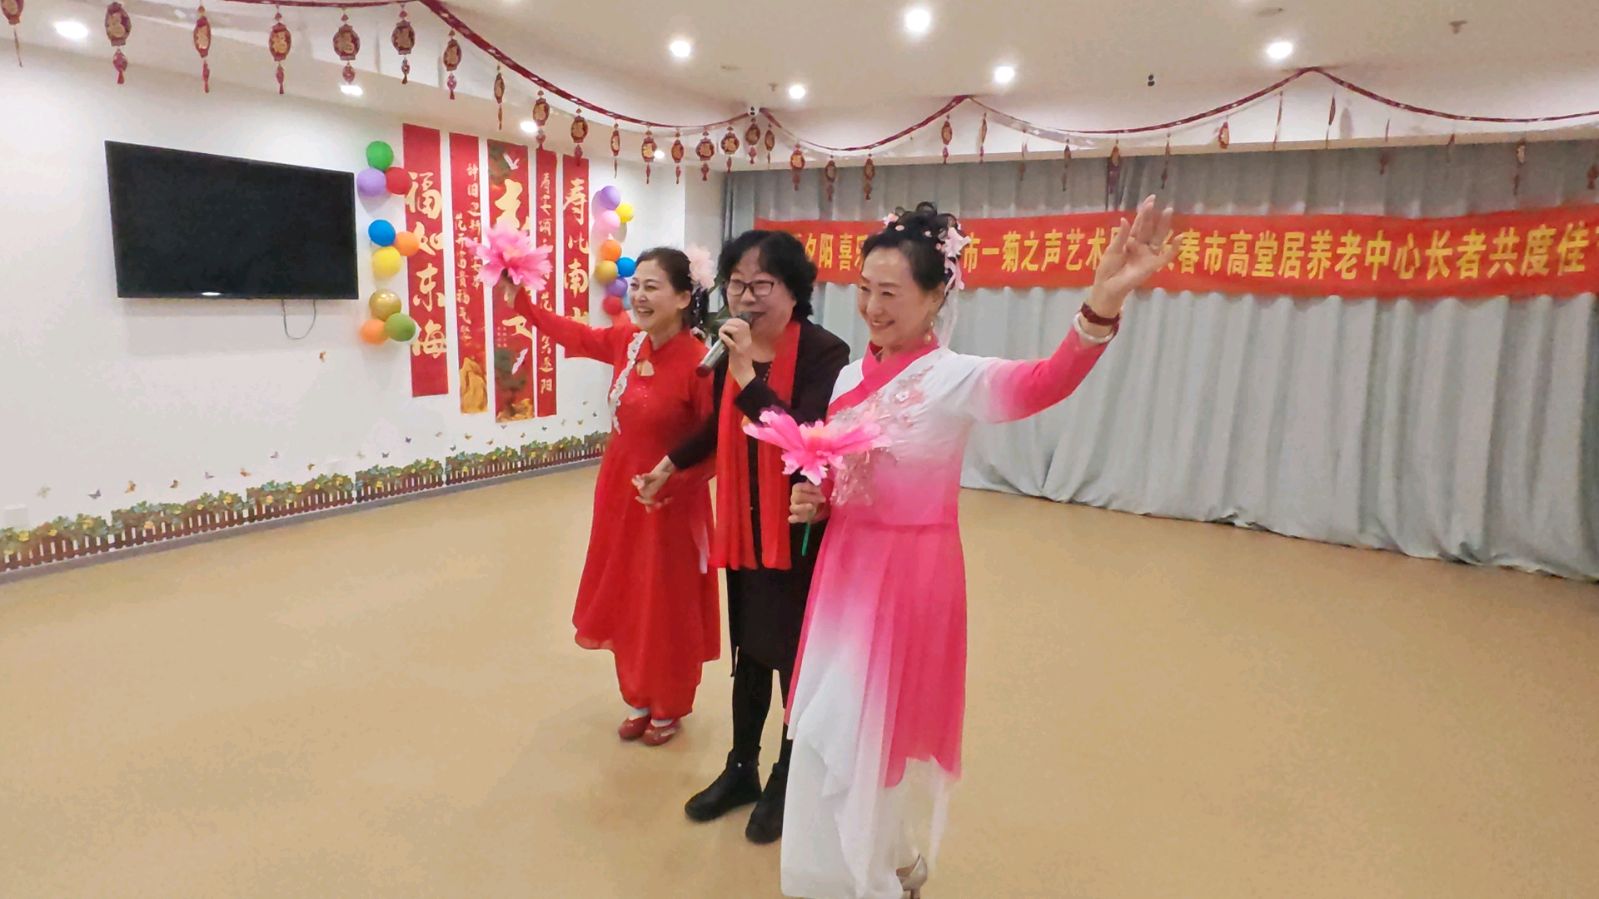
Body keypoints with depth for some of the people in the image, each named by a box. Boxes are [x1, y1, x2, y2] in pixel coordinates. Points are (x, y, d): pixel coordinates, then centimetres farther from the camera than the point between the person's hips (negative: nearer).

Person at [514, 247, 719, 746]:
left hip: (670, 502, -7)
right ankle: (638, 699, 39)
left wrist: (670, 480, -25)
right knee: (626, 601, 19)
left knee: (668, 608, 10)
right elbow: (574, 335, 13)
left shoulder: (698, 362, -23)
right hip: (619, 493, 7)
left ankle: (668, 709, 32)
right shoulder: (627, 340, -3)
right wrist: (519, 298, 9)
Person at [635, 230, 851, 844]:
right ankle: (741, 769, 38)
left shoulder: (824, 354, -18)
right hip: (744, 526, 6)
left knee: (796, 658, 9)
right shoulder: (729, 350, 1)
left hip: (801, 531, -6)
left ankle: (786, 782, 32)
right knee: (747, 651, 19)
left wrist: (747, 374, -31)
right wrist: (670, 465, 24)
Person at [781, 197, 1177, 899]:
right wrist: (816, 502, -7)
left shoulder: (954, 378, -16)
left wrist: (1103, 304, -57)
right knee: (832, 729, 19)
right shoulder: (851, 376, 3)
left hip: (911, 571, -6)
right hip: (845, 565, 7)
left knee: (880, 729, 7)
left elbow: (1041, 385, -38)